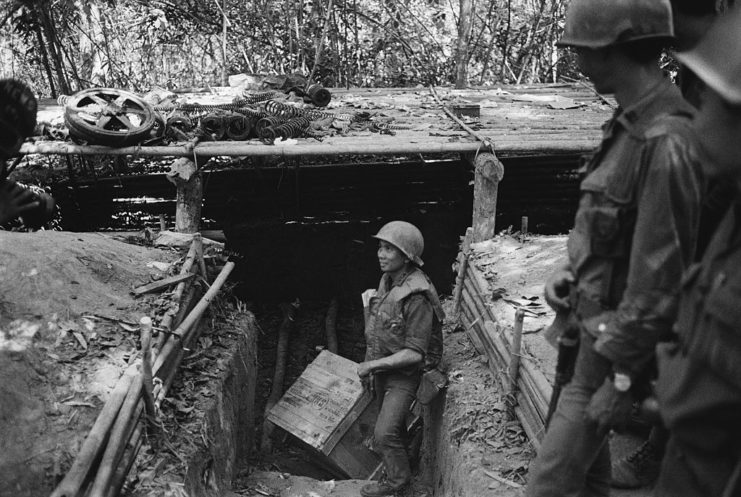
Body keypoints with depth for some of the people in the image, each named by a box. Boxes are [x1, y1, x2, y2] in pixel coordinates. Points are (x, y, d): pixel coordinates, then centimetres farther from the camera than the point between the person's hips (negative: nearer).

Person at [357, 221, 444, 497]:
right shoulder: (388, 280, -3)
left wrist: (373, 364, -22)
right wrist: (370, 365, 9)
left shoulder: (417, 297, -29)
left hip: (403, 373, -7)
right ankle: (400, 459, 45)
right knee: (392, 423, 23)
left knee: (385, 432, -3)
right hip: (381, 368, 7)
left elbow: (414, 353, -27)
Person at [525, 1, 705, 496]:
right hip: (592, 320, 9)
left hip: (616, 337, -9)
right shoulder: (631, 125, 5)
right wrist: (573, 271, 2)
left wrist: (622, 377, -18)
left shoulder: (665, 143, -25)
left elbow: (658, 277, -24)